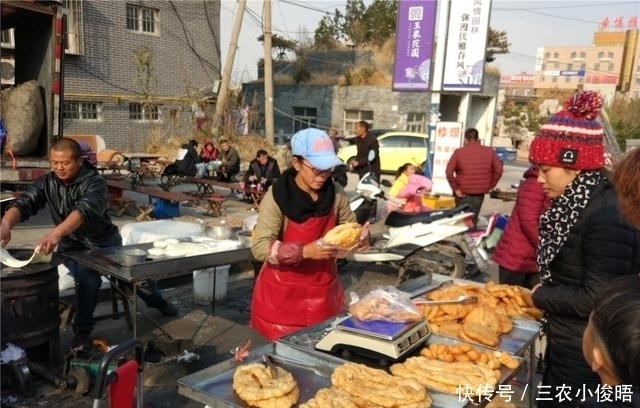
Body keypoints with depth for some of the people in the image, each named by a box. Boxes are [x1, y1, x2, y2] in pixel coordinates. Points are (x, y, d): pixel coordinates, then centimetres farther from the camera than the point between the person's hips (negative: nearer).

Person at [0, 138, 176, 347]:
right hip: (72, 246, 1)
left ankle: (156, 301, 40)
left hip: (104, 241, -1)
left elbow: (85, 210, -43)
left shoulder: (94, 182, -24)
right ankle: (82, 329, -9)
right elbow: (23, 203, -23)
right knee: (89, 278, -29)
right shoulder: (47, 182, -10)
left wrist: (56, 232, -60)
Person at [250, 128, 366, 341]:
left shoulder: (335, 193, -5)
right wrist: (305, 252, -33)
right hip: (282, 295, -4)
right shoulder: (277, 197, -17)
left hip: (323, 290, 4)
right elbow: (260, 247, -22)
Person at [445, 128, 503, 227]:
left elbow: (449, 172, -16)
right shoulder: (489, 151, -1)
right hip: (480, 193, 3)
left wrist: (455, 188, -7)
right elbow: (499, 170, -3)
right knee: (473, 219, 17)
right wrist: (491, 186, 5)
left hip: (463, 194, -2)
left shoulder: (459, 152, -8)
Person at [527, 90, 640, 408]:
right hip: (565, 344, 9)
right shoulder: (575, 202, 3)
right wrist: (545, 293, -3)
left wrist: (541, 295, -13)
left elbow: (598, 299, -27)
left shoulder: (608, 215, -26)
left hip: (585, 356, -9)